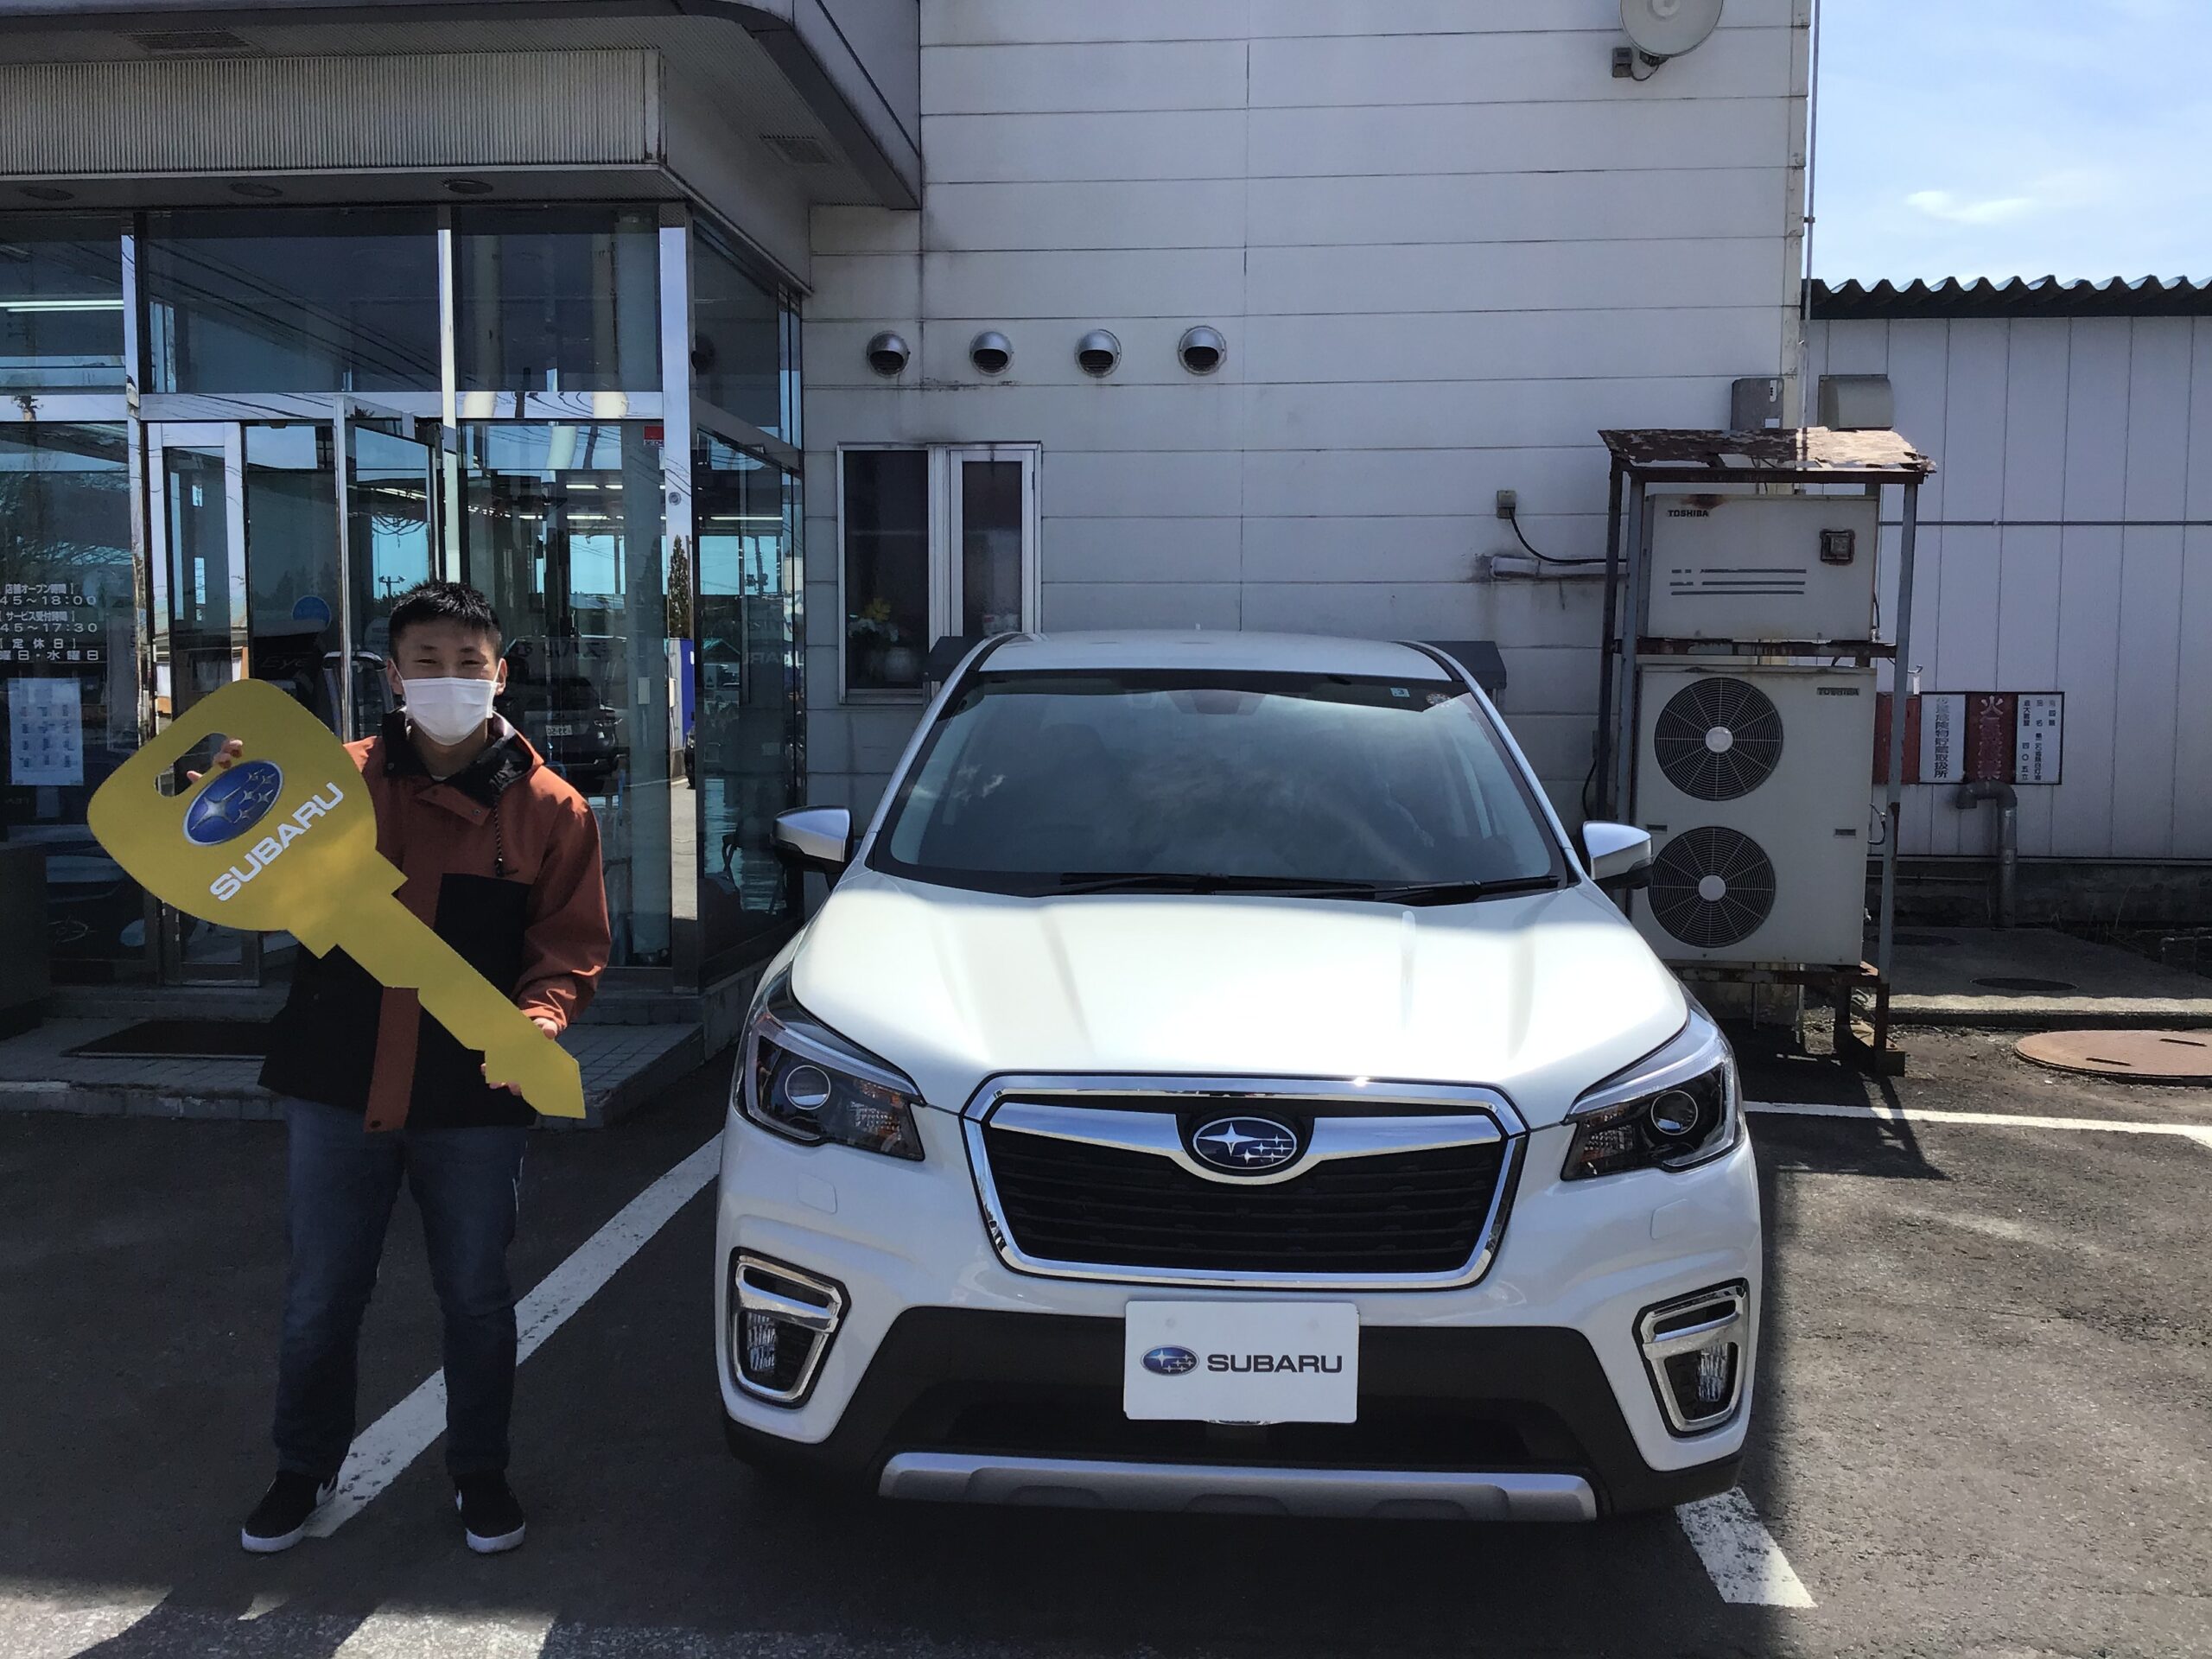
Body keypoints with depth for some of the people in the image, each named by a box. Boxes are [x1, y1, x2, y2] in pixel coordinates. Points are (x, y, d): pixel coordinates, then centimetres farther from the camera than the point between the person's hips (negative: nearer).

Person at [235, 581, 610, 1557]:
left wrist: (538, 1019, -21)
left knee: (476, 1297, 14)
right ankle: (304, 1468, 38)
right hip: (338, 1089, 1)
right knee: (319, 1297, 15)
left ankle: (479, 1471, 35)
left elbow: (573, 945, -2)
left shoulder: (548, 807, -2)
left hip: (474, 1100, -1)